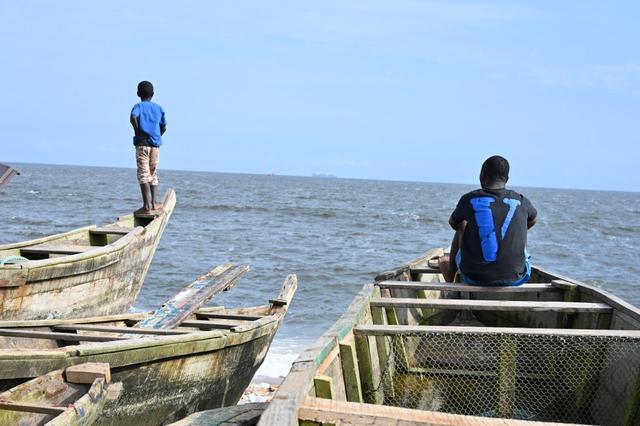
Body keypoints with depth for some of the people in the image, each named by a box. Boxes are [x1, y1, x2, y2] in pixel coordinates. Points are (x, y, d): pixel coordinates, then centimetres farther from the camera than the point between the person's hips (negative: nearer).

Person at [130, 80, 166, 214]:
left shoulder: (138, 106, 0)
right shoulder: (159, 108, 11)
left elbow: (133, 117, -22)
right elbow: (163, 128, 13)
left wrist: (137, 131, -9)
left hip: (142, 143, -4)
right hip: (155, 144, 4)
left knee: (143, 174, -7)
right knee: (153, 173, 15)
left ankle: (147, 205, -15)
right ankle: (154, 202, 13)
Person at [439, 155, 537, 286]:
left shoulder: (469, 199, -7)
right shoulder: (521, 202, -2)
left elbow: (453, 223, 13)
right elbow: (533, 220, 22)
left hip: (474, 278, -1)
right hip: (514, 278, 1)